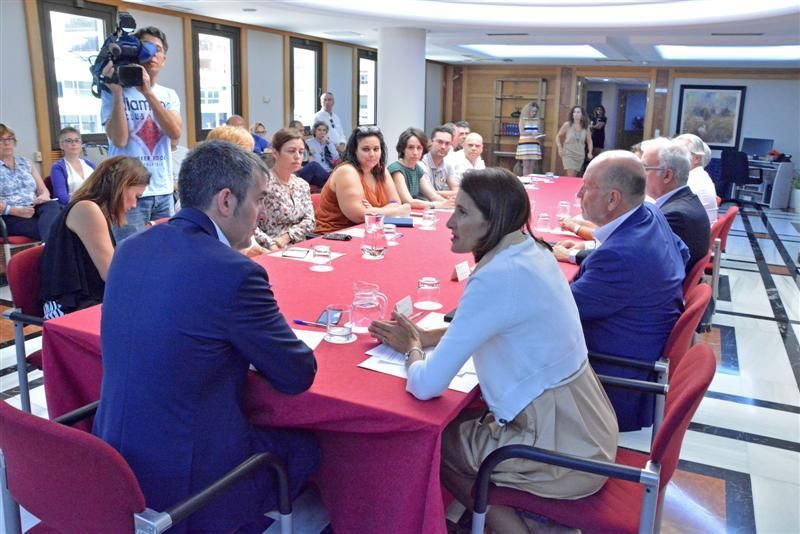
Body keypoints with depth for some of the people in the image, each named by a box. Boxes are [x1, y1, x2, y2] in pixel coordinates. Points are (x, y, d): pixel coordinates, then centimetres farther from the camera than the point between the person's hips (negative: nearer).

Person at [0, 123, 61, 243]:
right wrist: (15, 210, -19)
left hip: (33, 210, 4)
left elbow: (43, 190, 18)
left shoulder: (26, 163, 21)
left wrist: (44, 196, -6)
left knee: (52, 205, -34)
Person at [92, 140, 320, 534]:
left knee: (273, 429, 27)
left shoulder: (131, 249, -1)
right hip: (185, 484, -7)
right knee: (307, 446, 18)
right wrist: (257, 341, 6)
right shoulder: (234, 272, -24)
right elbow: (298, 375, -13)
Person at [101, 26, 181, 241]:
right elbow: (119, 140, -15)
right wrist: (117, 92, -18)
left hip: (164, 191, 4)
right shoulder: (113, 92, -2)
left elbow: (175, 132, -10)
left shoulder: (169, 95, 10)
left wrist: (147, 92, -16)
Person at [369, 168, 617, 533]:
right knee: (458, 421, 21)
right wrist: (423, 337, 7)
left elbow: (427, 385, -24)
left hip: (563, 451, -8)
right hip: (581, 427, 8)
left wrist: (412, 349, -3)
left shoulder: (498, 277, -27)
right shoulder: (529, 251, 0)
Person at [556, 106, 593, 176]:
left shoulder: (586, 127, 2)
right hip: (568, 154, -3)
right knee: (571, 176, -14)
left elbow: (589, 141, 12)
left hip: (580, 155, 3)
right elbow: (558, 136, 4)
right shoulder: (567, 125, -5)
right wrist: (559, 147, -10)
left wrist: (590, 152, 1)